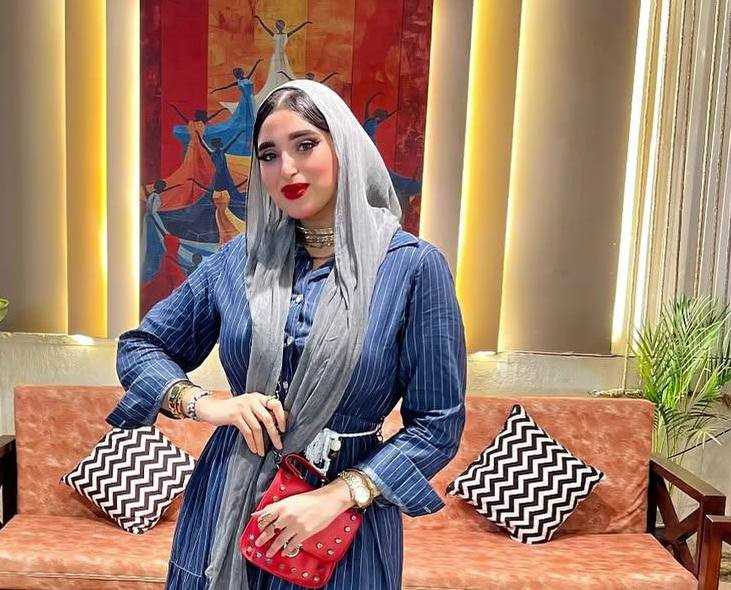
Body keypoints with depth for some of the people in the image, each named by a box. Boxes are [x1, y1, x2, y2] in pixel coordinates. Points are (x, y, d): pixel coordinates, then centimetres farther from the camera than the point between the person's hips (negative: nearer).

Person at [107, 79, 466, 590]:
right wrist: (205, 404, -12)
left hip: (345, 514, -3)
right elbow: (139, 346, 5)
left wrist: (338, 495, -20)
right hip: (226, 507, 3)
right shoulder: (241, 258, -2)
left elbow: (438, 424, -10)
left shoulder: (413, 265, -12)